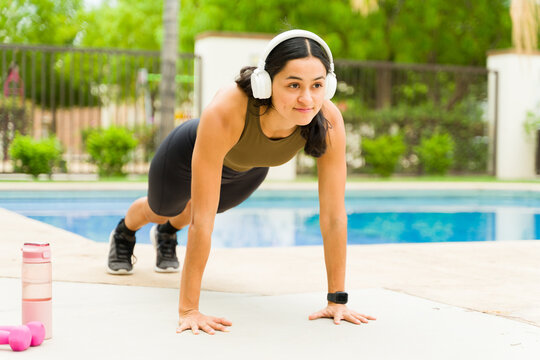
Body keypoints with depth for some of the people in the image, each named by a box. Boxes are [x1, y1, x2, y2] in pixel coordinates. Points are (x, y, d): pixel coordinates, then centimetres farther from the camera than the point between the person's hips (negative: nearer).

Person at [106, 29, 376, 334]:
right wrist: (188, 309, -43)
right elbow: (202, 220, -47)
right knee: (161, 209, 30)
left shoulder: (329, 121, -41)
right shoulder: (224, 112, -50)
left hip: (249, 168, 3)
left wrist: (337, 299, -30)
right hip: (191, 150, -3)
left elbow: (334, 215, -33)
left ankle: (167, 235, 71)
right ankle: (124, 235, 67)